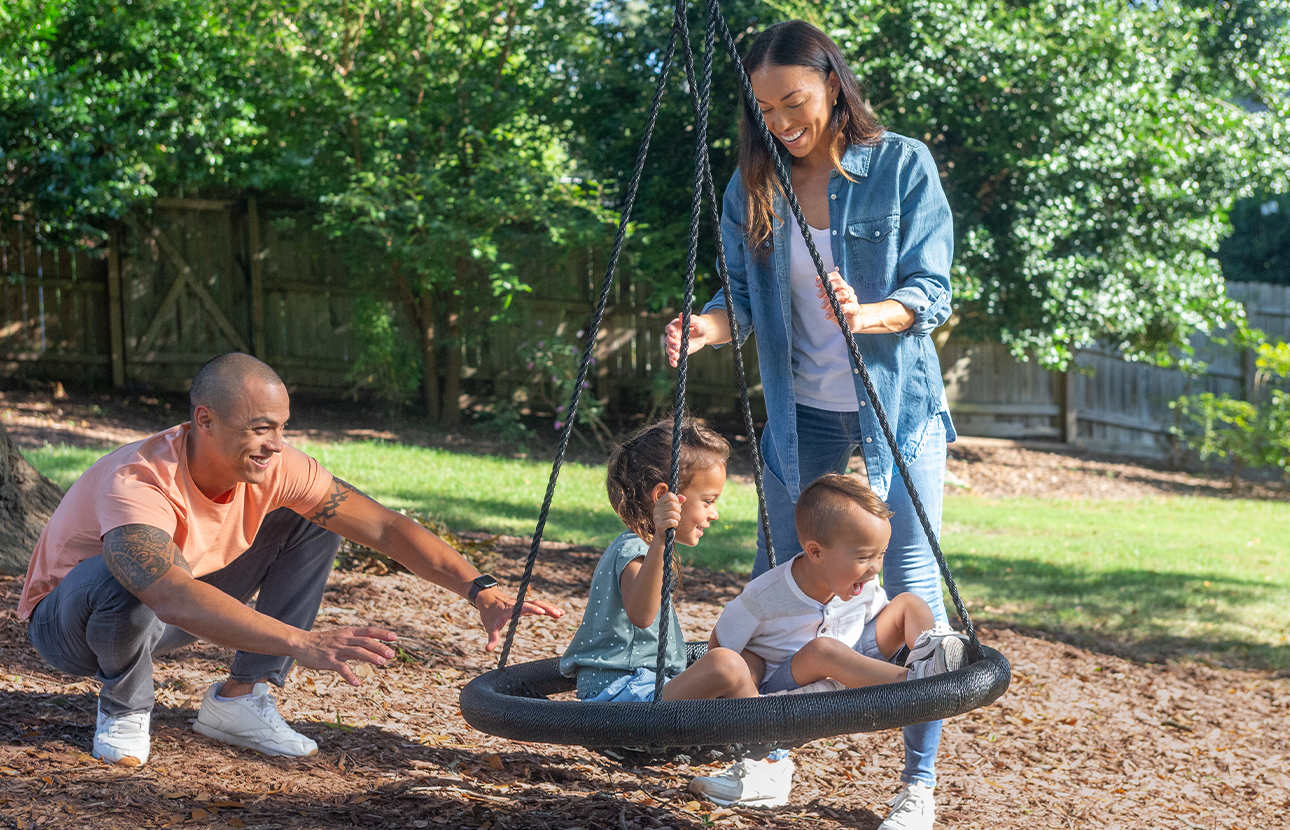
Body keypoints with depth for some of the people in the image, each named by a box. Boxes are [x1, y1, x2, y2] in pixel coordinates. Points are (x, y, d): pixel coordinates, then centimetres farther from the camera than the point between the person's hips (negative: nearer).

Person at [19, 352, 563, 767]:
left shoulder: (273, 468, -20)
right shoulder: (137, 484, -39)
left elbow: (384, 527, -18)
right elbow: (175, 598, -55)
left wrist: (480, 590, -30)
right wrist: (303, 643, -64)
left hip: (174, 613, 6)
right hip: (73, 621, -6)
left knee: (317, 522, -7)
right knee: (125, 578, -42)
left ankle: (238, 699, -2)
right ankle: (124, 707, -9)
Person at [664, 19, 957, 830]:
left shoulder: (903, 165, -9)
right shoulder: (753, 185, 1)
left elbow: (932, 292, -13)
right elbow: (743, 293, -3)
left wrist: (870, 316, -33)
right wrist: (709, 324, -25)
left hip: (899, 401, -4)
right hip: (802, 407, 4)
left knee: (912, 580, -4)